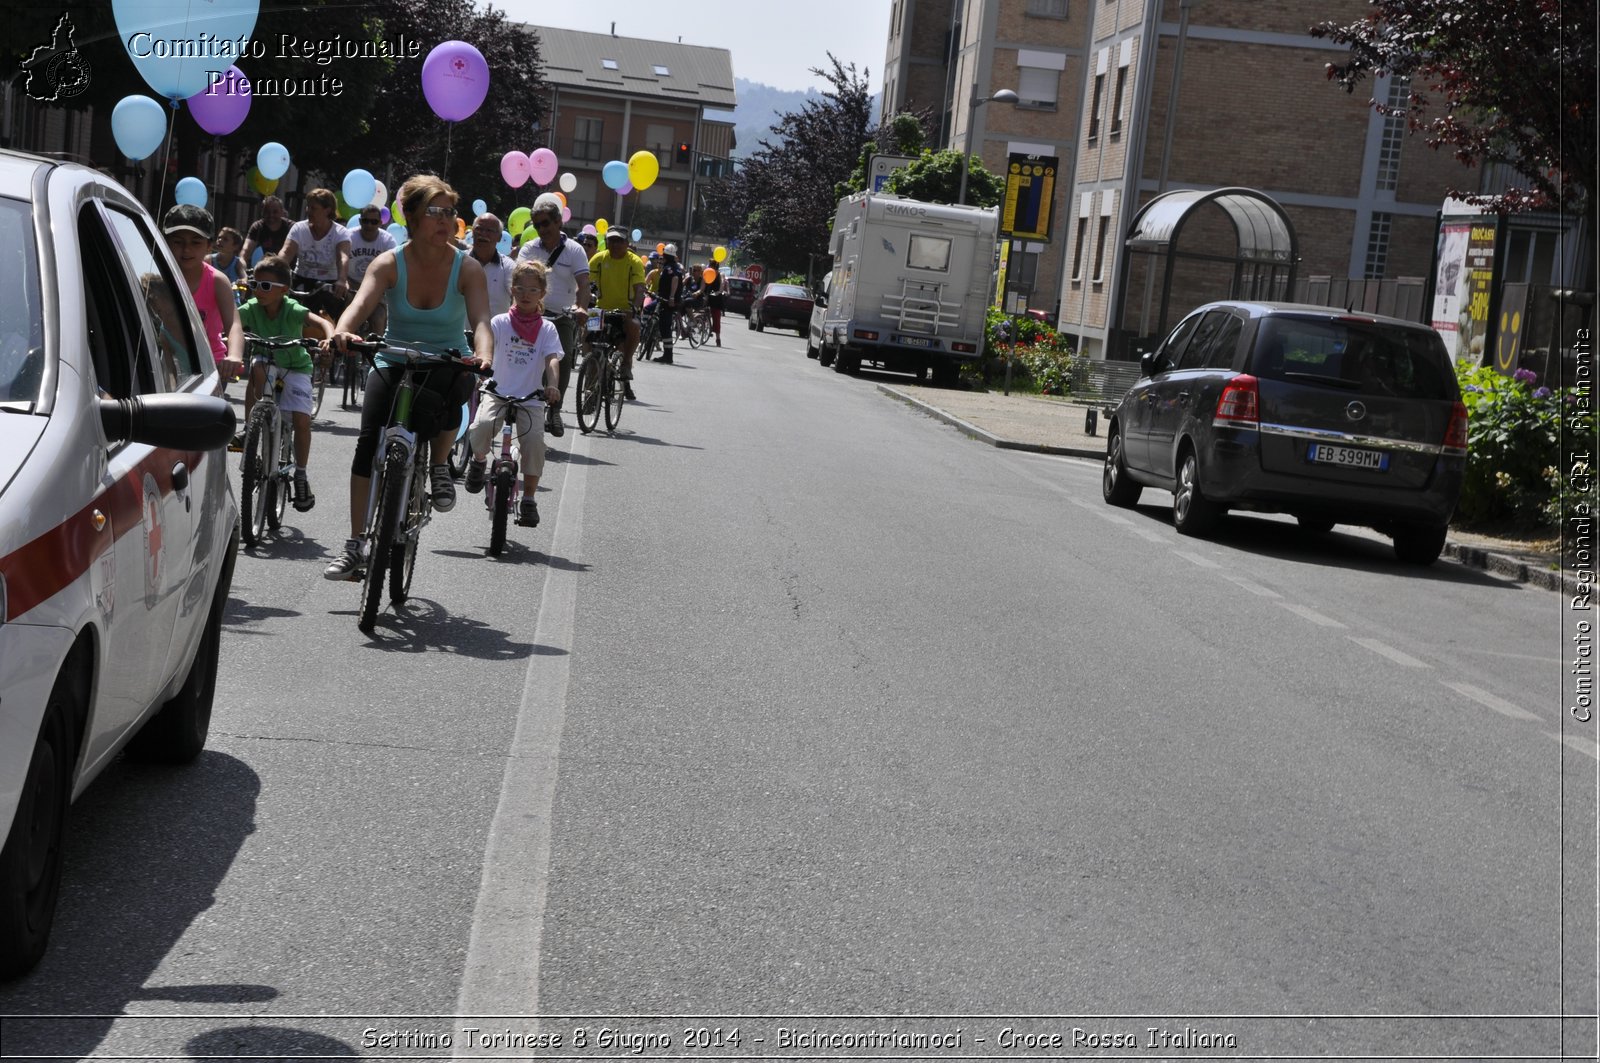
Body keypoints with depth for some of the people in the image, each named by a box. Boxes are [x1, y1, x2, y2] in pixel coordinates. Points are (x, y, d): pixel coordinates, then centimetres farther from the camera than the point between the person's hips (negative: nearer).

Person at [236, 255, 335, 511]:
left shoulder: (293, 311, -25)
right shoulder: (251, 309, -16)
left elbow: (322, 322, -39)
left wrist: (331, 338, -61)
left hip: (295, 367, -2)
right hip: (266, 363, 2)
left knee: (301, 420, -18)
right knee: (256, 369, -34)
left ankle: (301, 475, 2)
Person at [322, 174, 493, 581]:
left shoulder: (467, 268, -10)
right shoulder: (389, 264, -9)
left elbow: (480, 320, -24)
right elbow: (361, 303, -25)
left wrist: (484, 355, -46)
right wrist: (342, 332, -48)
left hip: (446, 365, -1)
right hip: (393, 364, 1)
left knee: (454, 386, -37)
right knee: (367, 445, -17)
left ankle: (440, 465, -6)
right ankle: (354, 547, -8)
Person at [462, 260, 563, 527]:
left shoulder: (547, 329, 4)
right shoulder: (500, 322, 3)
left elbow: (552, 360, -9)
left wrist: (553, 386, -29)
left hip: (529, 398, 1)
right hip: (498, 392, -1)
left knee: (534, 441, -22)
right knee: (481, 428, -29)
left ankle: (528, 498, -4)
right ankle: (479, 461, 6)